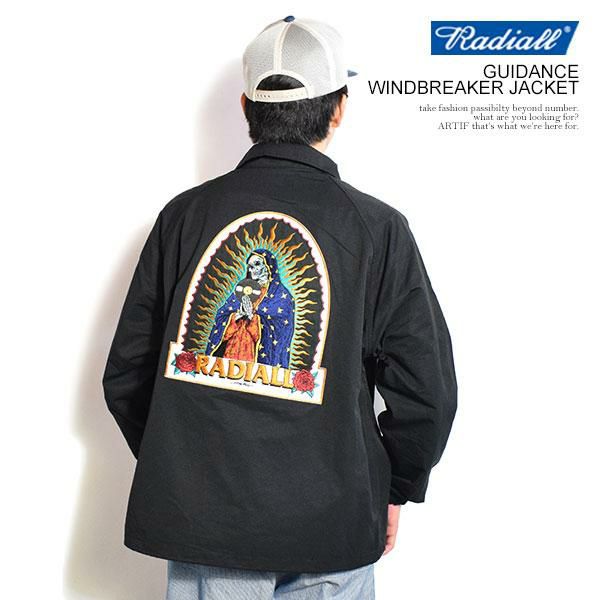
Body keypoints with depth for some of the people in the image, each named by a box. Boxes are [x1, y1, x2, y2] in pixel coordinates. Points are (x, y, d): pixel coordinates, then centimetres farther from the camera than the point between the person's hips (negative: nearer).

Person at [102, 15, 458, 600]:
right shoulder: (376, 227, -9)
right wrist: (394, 487, 12)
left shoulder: (184, 215, -3)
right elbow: (427, 390, -5)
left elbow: (125, 376, 2)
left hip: (199, 518, 2)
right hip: (327, 527, -1)